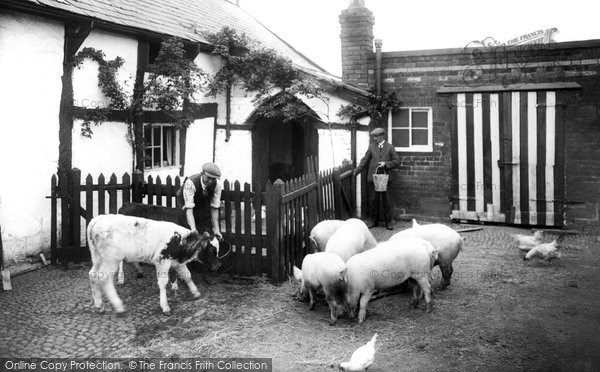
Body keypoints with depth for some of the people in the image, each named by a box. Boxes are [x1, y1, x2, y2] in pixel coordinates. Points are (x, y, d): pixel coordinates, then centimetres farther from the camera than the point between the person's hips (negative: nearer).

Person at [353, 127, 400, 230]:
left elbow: (397, 162, 2)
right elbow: (365, 160, 11)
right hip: (372, 178, 2)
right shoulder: (372, 146, 9)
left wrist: (386, 163, -13)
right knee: (373, 200, 7)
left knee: (386, 200, 2)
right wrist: (356, 171, 5)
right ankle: (373, 220, 19)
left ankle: (388, 222, 12)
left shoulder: (390, 147, 3)